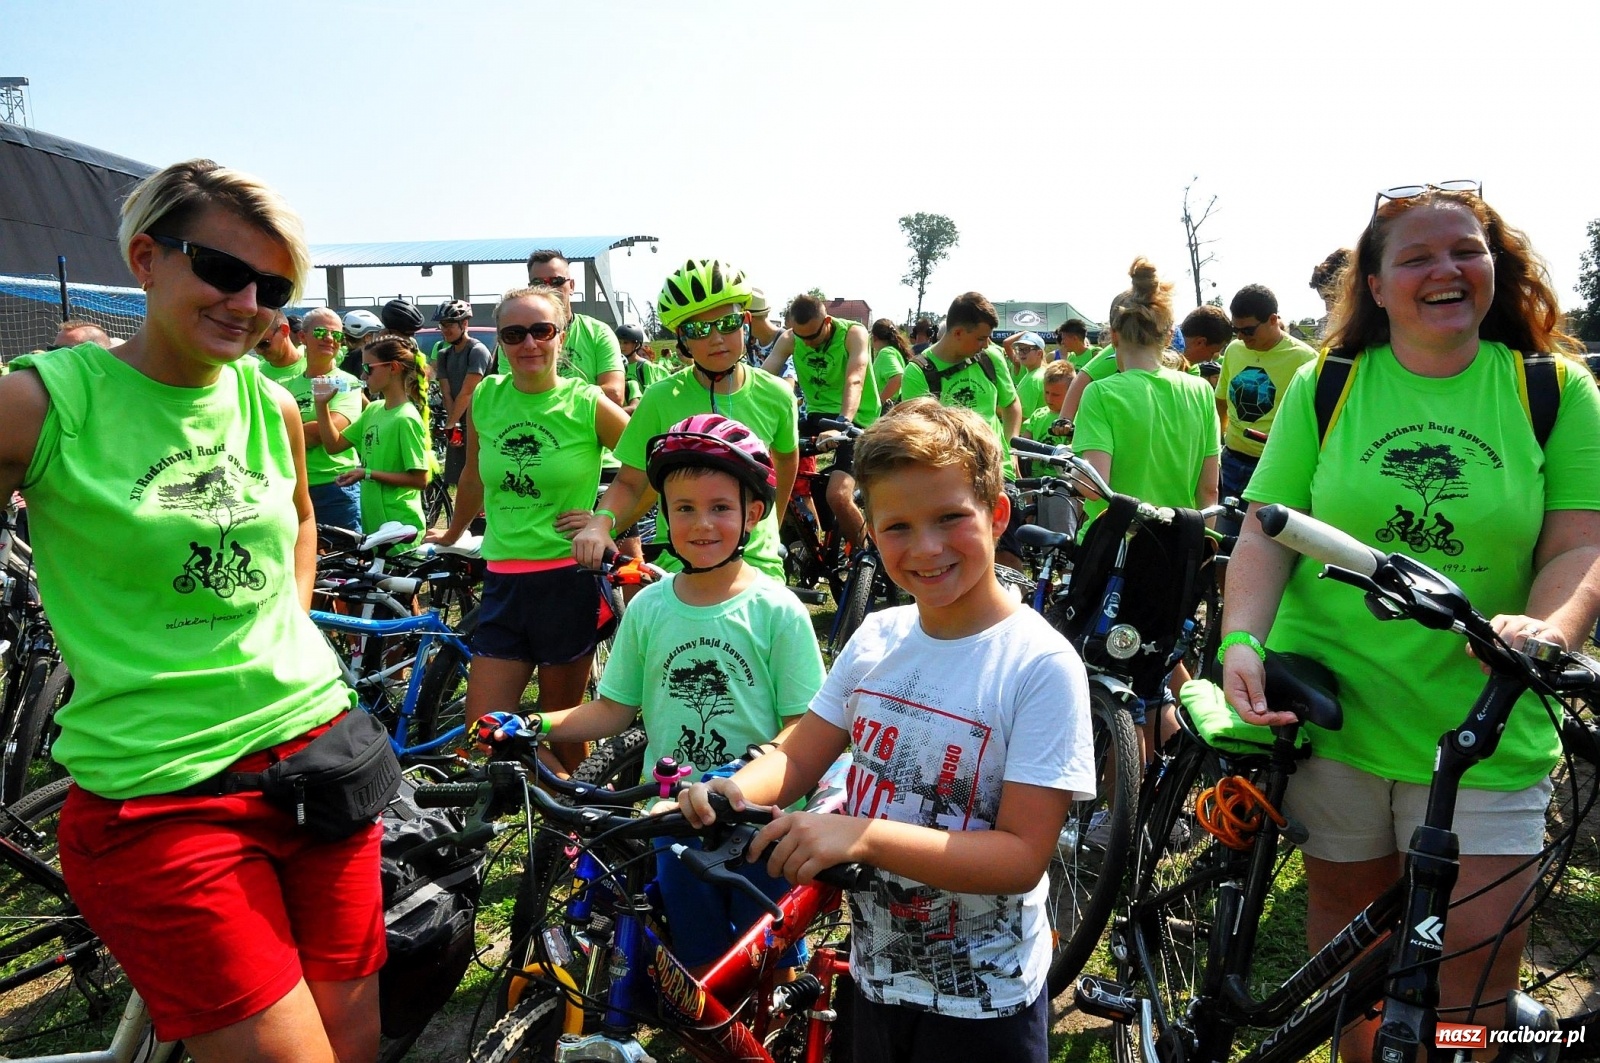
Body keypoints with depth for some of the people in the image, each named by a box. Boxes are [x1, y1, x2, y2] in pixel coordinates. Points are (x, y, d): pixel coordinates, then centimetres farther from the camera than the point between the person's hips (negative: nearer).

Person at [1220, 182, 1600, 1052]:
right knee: (1344, 905, 15)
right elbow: (1267, 529, -2)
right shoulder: (1324, 386, 2)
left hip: (1485, 724, 0)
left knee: (1481, 944, 0)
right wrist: (1241, 640, -17)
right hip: (1331, 699, 1)